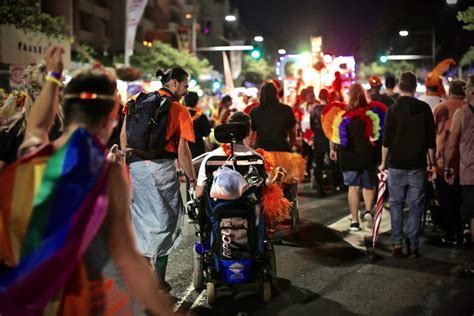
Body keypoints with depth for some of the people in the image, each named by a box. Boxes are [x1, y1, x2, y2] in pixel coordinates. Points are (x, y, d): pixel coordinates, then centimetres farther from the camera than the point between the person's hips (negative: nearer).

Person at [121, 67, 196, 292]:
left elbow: (124, 135, 8)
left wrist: (128, 161, 17)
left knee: (142, 217, 17)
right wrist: (192, 179, -4)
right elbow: (182, 150, -12)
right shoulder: (179, 110, -7)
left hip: (135, 166, 5)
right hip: (161, 168, -5)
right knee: (164, 220, 8)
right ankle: (159, 280, 14)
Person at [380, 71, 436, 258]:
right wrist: (432, 164, 10)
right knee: (415, 206, 7)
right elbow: (431, 140, 1)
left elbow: (387, 140, -5)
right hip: (417, 166, 1)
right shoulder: (424, 109, -1)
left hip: (396, 165, 0)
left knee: (396, 205, 10)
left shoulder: (393, 109, -4)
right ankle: (413, 246, 7)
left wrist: (383, 162, 5)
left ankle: (397, 243, 3)